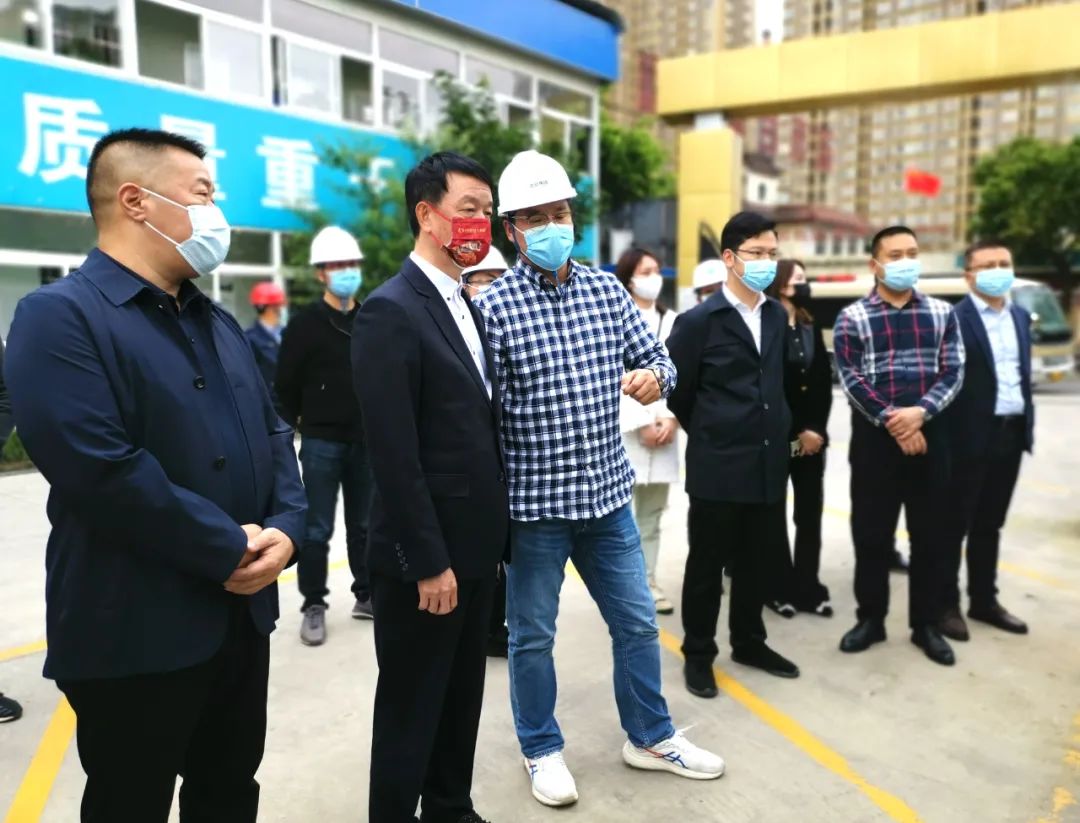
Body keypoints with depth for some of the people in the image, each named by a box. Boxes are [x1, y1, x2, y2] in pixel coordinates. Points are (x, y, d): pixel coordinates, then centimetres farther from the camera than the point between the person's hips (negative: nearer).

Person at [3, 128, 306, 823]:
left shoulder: (218, 321, 14)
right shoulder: (60, 316, -13)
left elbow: (273, 432, 12)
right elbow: (101, 471, -24)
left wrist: (285, 527, -6)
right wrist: (229, 549, -18)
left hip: (241, 614, 7)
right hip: (135, 634, -7)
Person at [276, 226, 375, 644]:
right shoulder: (305, 324, -5)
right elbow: (286, 385, -4)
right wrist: (294, 426, -4)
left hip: (365, 441, 4)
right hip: (321, 442, -4)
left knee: (364, 525, 14)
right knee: (317, 530, 3)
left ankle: (366, 595, 26)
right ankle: (314, 606, 14)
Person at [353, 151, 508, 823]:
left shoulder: (468, 307, 12)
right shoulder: (391, 311, -16)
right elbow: (394, 454, -20)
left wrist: (495, 534, 11)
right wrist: (427, 562, -19)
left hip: (476, 546, 8)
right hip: (424, 558, -8)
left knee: (462, 699, 21)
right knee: (411, 710, 9)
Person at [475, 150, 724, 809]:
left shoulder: (607, 289, 4)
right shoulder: (493, 305, -10)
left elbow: (658, 358, 8)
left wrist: (654, 377, -15)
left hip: (608, 494, 5)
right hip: (533, 502, -4)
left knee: (638, 624, 17)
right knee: (532, 635, 12)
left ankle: (650, 737, 38)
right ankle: (543, 750, 34)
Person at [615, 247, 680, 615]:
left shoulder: (672, 321, 13)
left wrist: (671, 420, -6)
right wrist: (642, 425, -11)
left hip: (664, 432, 4)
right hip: (623, 431, -4)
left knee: (652, 514, 8)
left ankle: (647, 583, 15)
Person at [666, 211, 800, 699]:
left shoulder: (778, 317, 9)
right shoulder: (699, 321, -10)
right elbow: (676, 392, -2)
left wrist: (776, 432, 16)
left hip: (769, 462, 6)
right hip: (717, 467, -5)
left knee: (758, 561, 16)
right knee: (707, 563, 7)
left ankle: (749, 643, 34)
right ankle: (698, 654, 23)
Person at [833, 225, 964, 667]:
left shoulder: (942, 313, 8)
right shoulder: (852, 318, 0)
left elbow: (953, 372, 1)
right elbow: (852, 380, -7)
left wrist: (920, 413, -15)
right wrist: (893, 422, -15)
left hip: (928, 434, 2)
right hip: (874, 437, -2)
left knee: (929, 534, 8)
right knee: (871, 533, 4)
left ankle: (926, 624, 21)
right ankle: (870, 618, 19)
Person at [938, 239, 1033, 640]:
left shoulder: (1021, 317, 13)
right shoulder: (951, 319, -10)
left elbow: (1024, 376, 18)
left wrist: (1029, 425, 13)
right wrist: (945, 434, -15)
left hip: (1011, 435, 7)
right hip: (969, 437, -7)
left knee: (989, 525, 16)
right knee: (955, 525, 3)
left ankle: (984, 599, 28)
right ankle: (946, 605, 14)